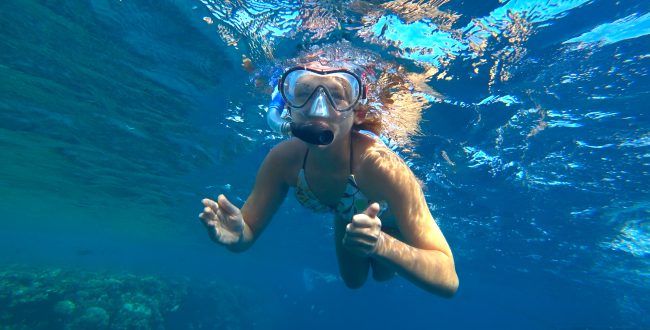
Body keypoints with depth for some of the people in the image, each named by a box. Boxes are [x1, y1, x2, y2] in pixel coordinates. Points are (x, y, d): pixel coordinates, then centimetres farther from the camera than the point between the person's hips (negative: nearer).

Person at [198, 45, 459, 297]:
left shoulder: (380, 164, -47)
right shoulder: (283, 158, -35)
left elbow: (448, 278, -42)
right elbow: (249, 232, -22)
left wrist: (381, 243, -61)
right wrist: (237, 233, -45)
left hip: (390, 216, -2)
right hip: (348, 214, 2)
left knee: (383, 275, 27)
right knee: (353, 281, 29)